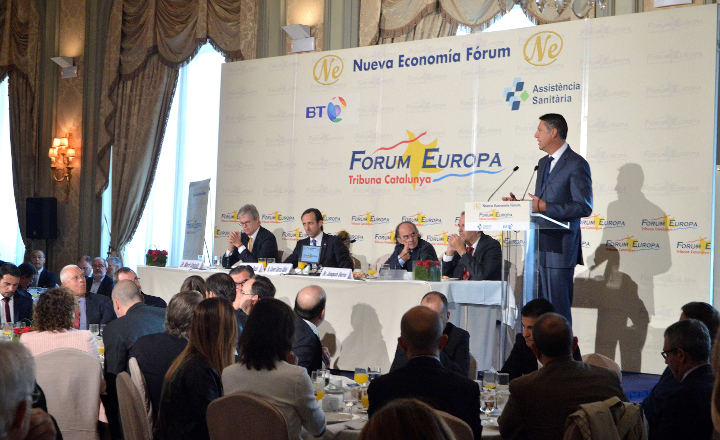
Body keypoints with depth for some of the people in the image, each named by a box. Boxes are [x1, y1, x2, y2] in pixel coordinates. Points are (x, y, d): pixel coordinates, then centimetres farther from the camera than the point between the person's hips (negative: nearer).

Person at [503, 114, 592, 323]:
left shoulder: (576, 164, -9)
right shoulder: (543, 163, 19)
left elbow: (584, 207, -17)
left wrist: (544, 207, -21)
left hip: (559, 249, -9)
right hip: (539, 249, 9)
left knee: (558, 310, -5)